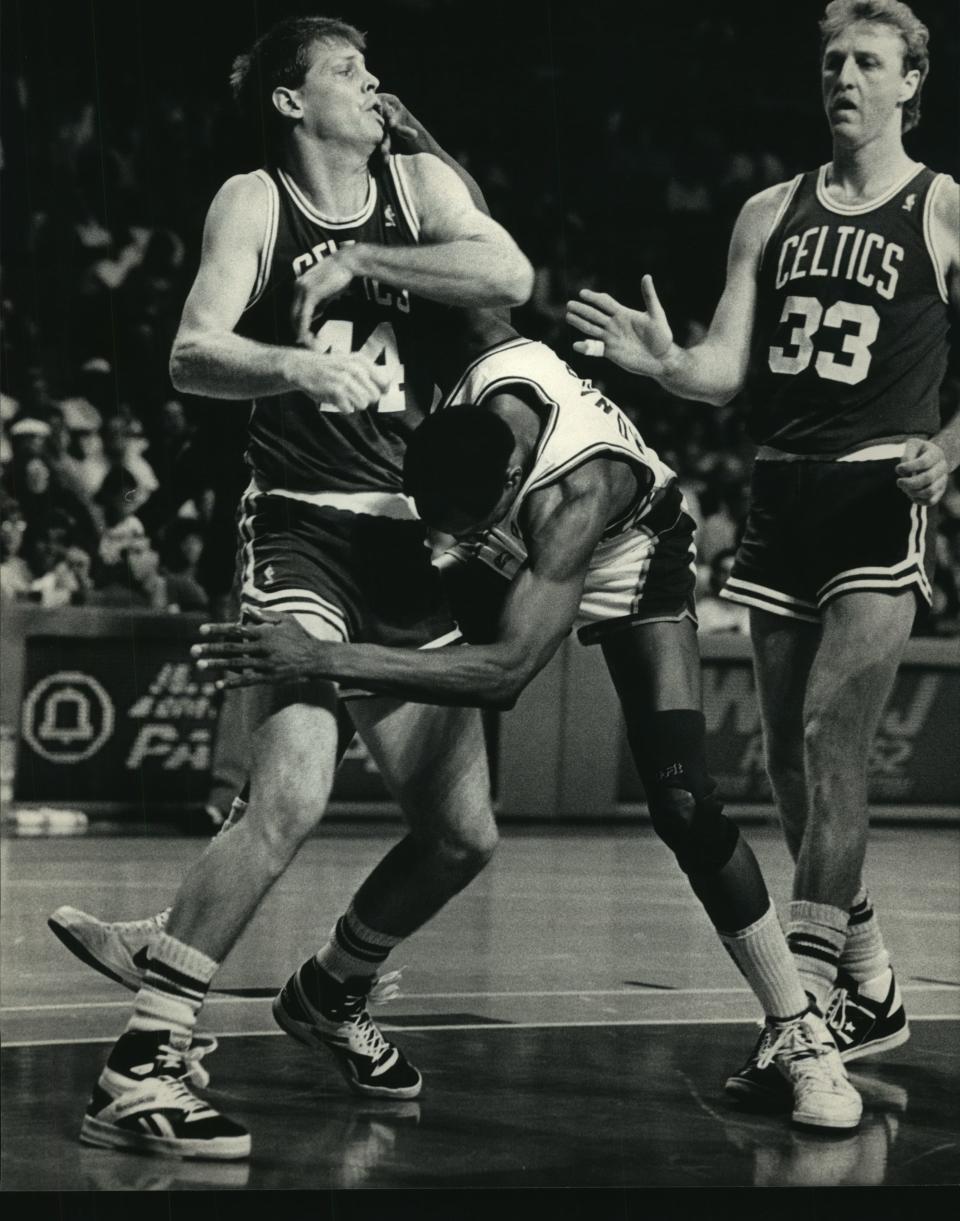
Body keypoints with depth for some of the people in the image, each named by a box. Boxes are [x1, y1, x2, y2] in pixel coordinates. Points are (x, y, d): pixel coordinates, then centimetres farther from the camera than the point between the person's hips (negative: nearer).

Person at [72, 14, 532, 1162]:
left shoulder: (418, 183, 11)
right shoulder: (253, 201, 1)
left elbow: (508, 274, -7)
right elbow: (193, 354, -13)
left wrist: (356, 265, -10)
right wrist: (297, 362, -31)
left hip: (407, 544, 6)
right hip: (301, 524, -6)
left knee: (462, 833, 9)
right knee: (292, 797, -25)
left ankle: (330, 993, 36)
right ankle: (140, 1067, -22)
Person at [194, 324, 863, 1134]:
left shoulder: (580, 487, -46)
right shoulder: (481, 363, -34)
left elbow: (506, 671, -53)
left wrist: (326, 660, -58)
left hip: (628, 563, -6)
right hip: (505, 557, 6)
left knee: (685, 806, -17)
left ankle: (797, 1036, -7)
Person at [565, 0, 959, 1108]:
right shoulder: (770, 214, 12)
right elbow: (729, 371, 8)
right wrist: (658, 361, -12)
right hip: (780, 495, 6)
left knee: (829, 739, -16)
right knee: (790, 760, 8)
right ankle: (870, 995, 23)